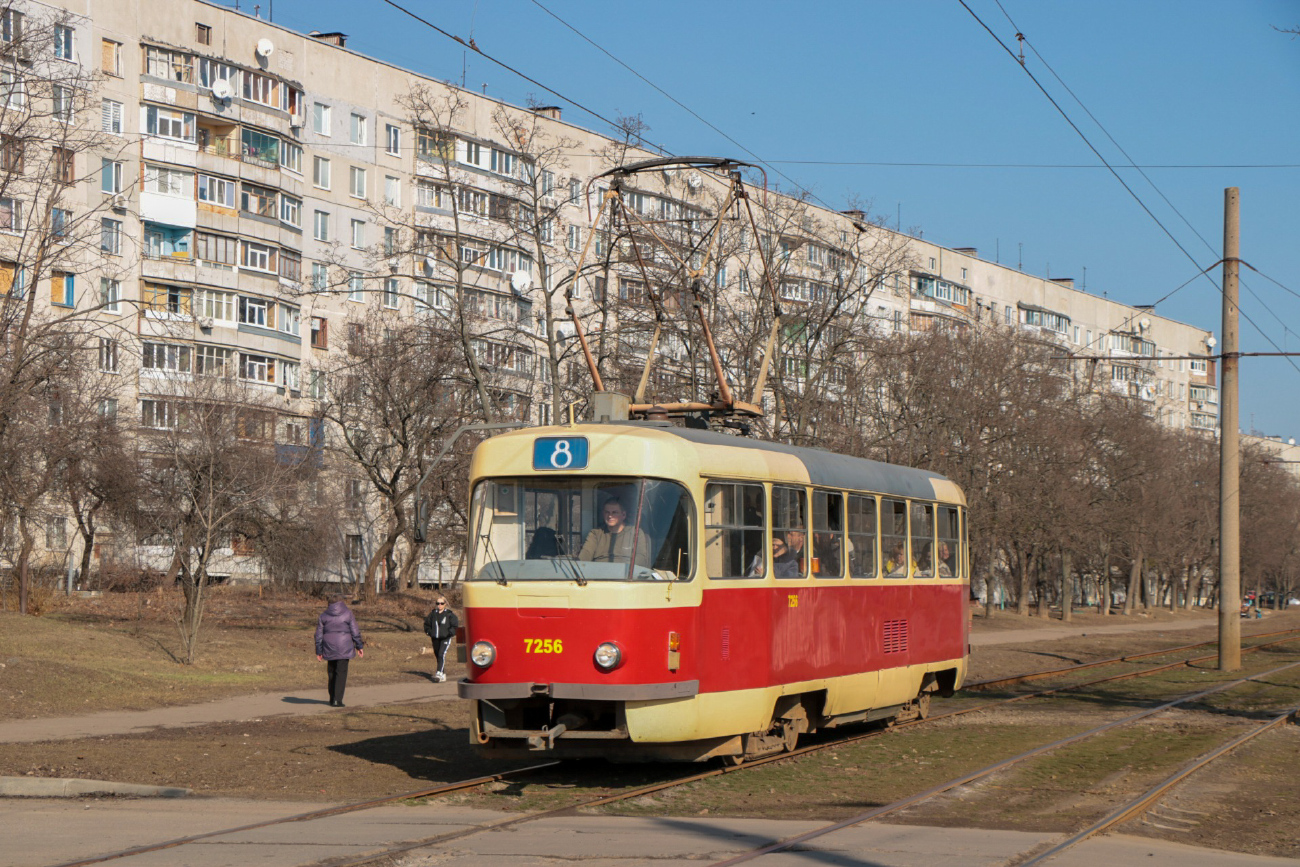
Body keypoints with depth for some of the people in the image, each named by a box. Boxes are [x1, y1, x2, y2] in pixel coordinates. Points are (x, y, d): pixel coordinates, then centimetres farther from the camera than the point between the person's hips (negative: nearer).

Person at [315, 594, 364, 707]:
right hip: (344, 647, -3)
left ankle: (332, 699, 21)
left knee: (332, 672, 16)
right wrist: (359, 646, 5)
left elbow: (319, 635, 6)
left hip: (329, 647, 3)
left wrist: (319, 652, 10)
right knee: (341, 672, -2)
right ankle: (337, 700, -9)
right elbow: (355, 631, -3)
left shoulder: (324, 615, 7)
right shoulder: (347, 613, -2)